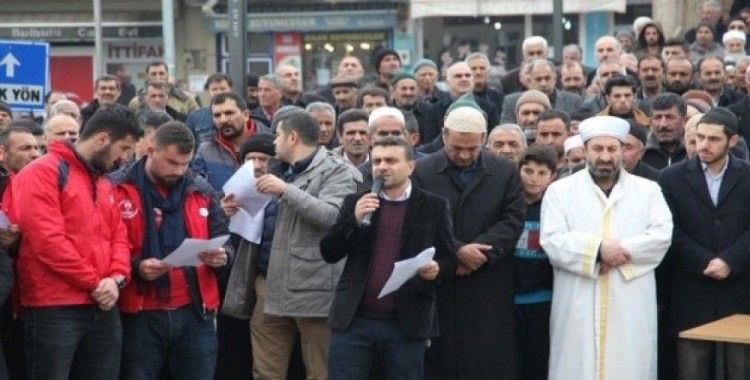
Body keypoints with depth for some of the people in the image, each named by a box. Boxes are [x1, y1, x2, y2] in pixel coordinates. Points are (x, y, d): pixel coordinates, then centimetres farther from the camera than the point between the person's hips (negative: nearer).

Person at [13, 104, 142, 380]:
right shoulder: (43, 173, -8)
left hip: (104, 307, 8)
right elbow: (47, 239, -17)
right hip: (54, 309, -8)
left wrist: (116, 278, -5)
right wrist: (94, 283, -13)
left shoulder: (104, 182, 19)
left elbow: (118, 235, 16)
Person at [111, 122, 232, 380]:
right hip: (140, 315, -3)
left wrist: (221, 257, -8)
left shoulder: (202, 191, 10)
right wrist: (135, 267, -21)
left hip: (195, 313, 3)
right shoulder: (118, 189, -3)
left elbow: (225, 242, 16)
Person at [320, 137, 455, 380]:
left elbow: (449, 260, 5)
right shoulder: (355, 203, 9)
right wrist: (354, 220, -11)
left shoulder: (434, 207, 4)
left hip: (406, 324, -1)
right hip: (354, 320, 2)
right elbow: (329, 253, 3)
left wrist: (437, 269, -18)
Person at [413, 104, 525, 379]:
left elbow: (512, 221, 0)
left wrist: (479, 251, -13)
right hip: (439, 288, -1)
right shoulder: (422, 172, 3)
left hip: (489, 294, 1)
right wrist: (457, 250, -15)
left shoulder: (505, 172, 8)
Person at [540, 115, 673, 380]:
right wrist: (598, 248, -16)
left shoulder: (648, 190, 12)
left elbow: (662, 236, -1)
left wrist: (622, 251, -14)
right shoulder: (560, 190, 8)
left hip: (631, 309, 1)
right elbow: (552, 241, -4)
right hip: (578, 308, -1)